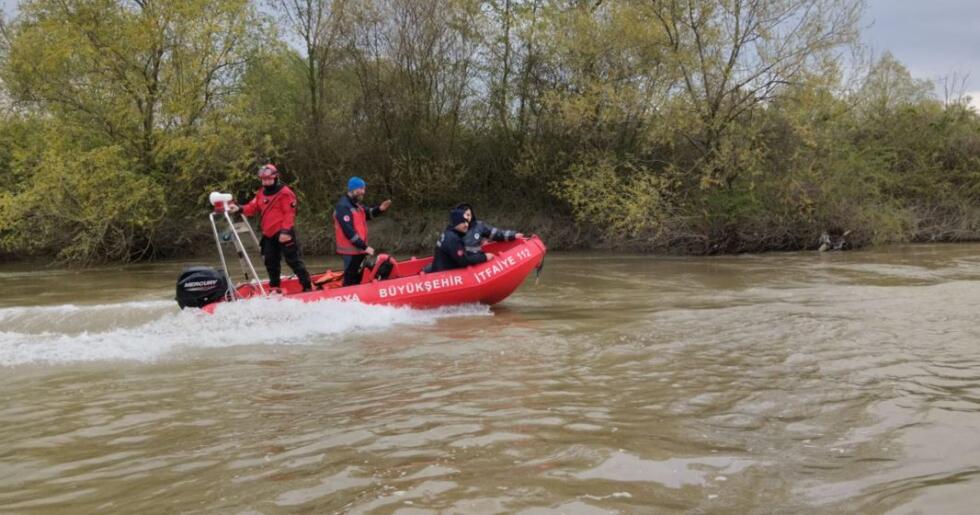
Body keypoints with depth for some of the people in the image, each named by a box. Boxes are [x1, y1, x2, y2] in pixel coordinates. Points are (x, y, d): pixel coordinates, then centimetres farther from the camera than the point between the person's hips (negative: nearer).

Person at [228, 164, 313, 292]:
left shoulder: (285, 192, -10)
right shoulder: (261, 194, 14)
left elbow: (289, 213, -16)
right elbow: (252, 207, 9)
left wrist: (285, 231, -22)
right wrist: (240, 209, -11)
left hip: (283, 234, -8)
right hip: (269, 234, 8)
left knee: (293, 260, -7)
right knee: (271, 262, 14)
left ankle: (307, 286, -2)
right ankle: (274, 287, 28)